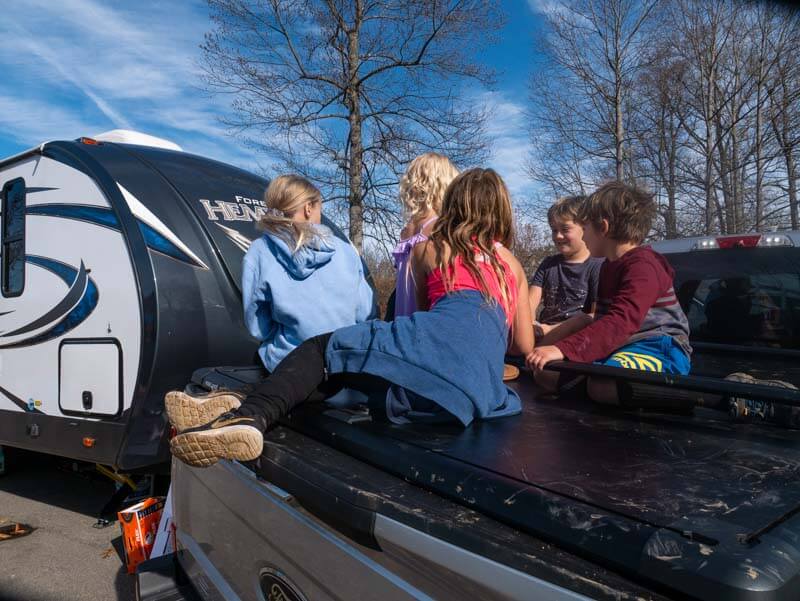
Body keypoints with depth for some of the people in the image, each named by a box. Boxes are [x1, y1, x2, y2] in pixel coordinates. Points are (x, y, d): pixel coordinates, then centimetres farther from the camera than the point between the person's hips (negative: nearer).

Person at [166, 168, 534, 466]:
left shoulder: (426, 250, 24)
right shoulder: (512, 264, 33)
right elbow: (524, 345, 30)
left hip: (444, 337, -4)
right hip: (481, 386, 4)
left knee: (321, 350, -1)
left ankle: (249, 417, -29)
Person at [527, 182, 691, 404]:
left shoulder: (643, 265, -16)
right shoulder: (609, 266, 18)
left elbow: (621, 323, -31)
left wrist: (562, 349, -40)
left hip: (659, 348, -10)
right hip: (619, 346, 10)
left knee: (602, 385, -40)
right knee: (545, 372, -8)